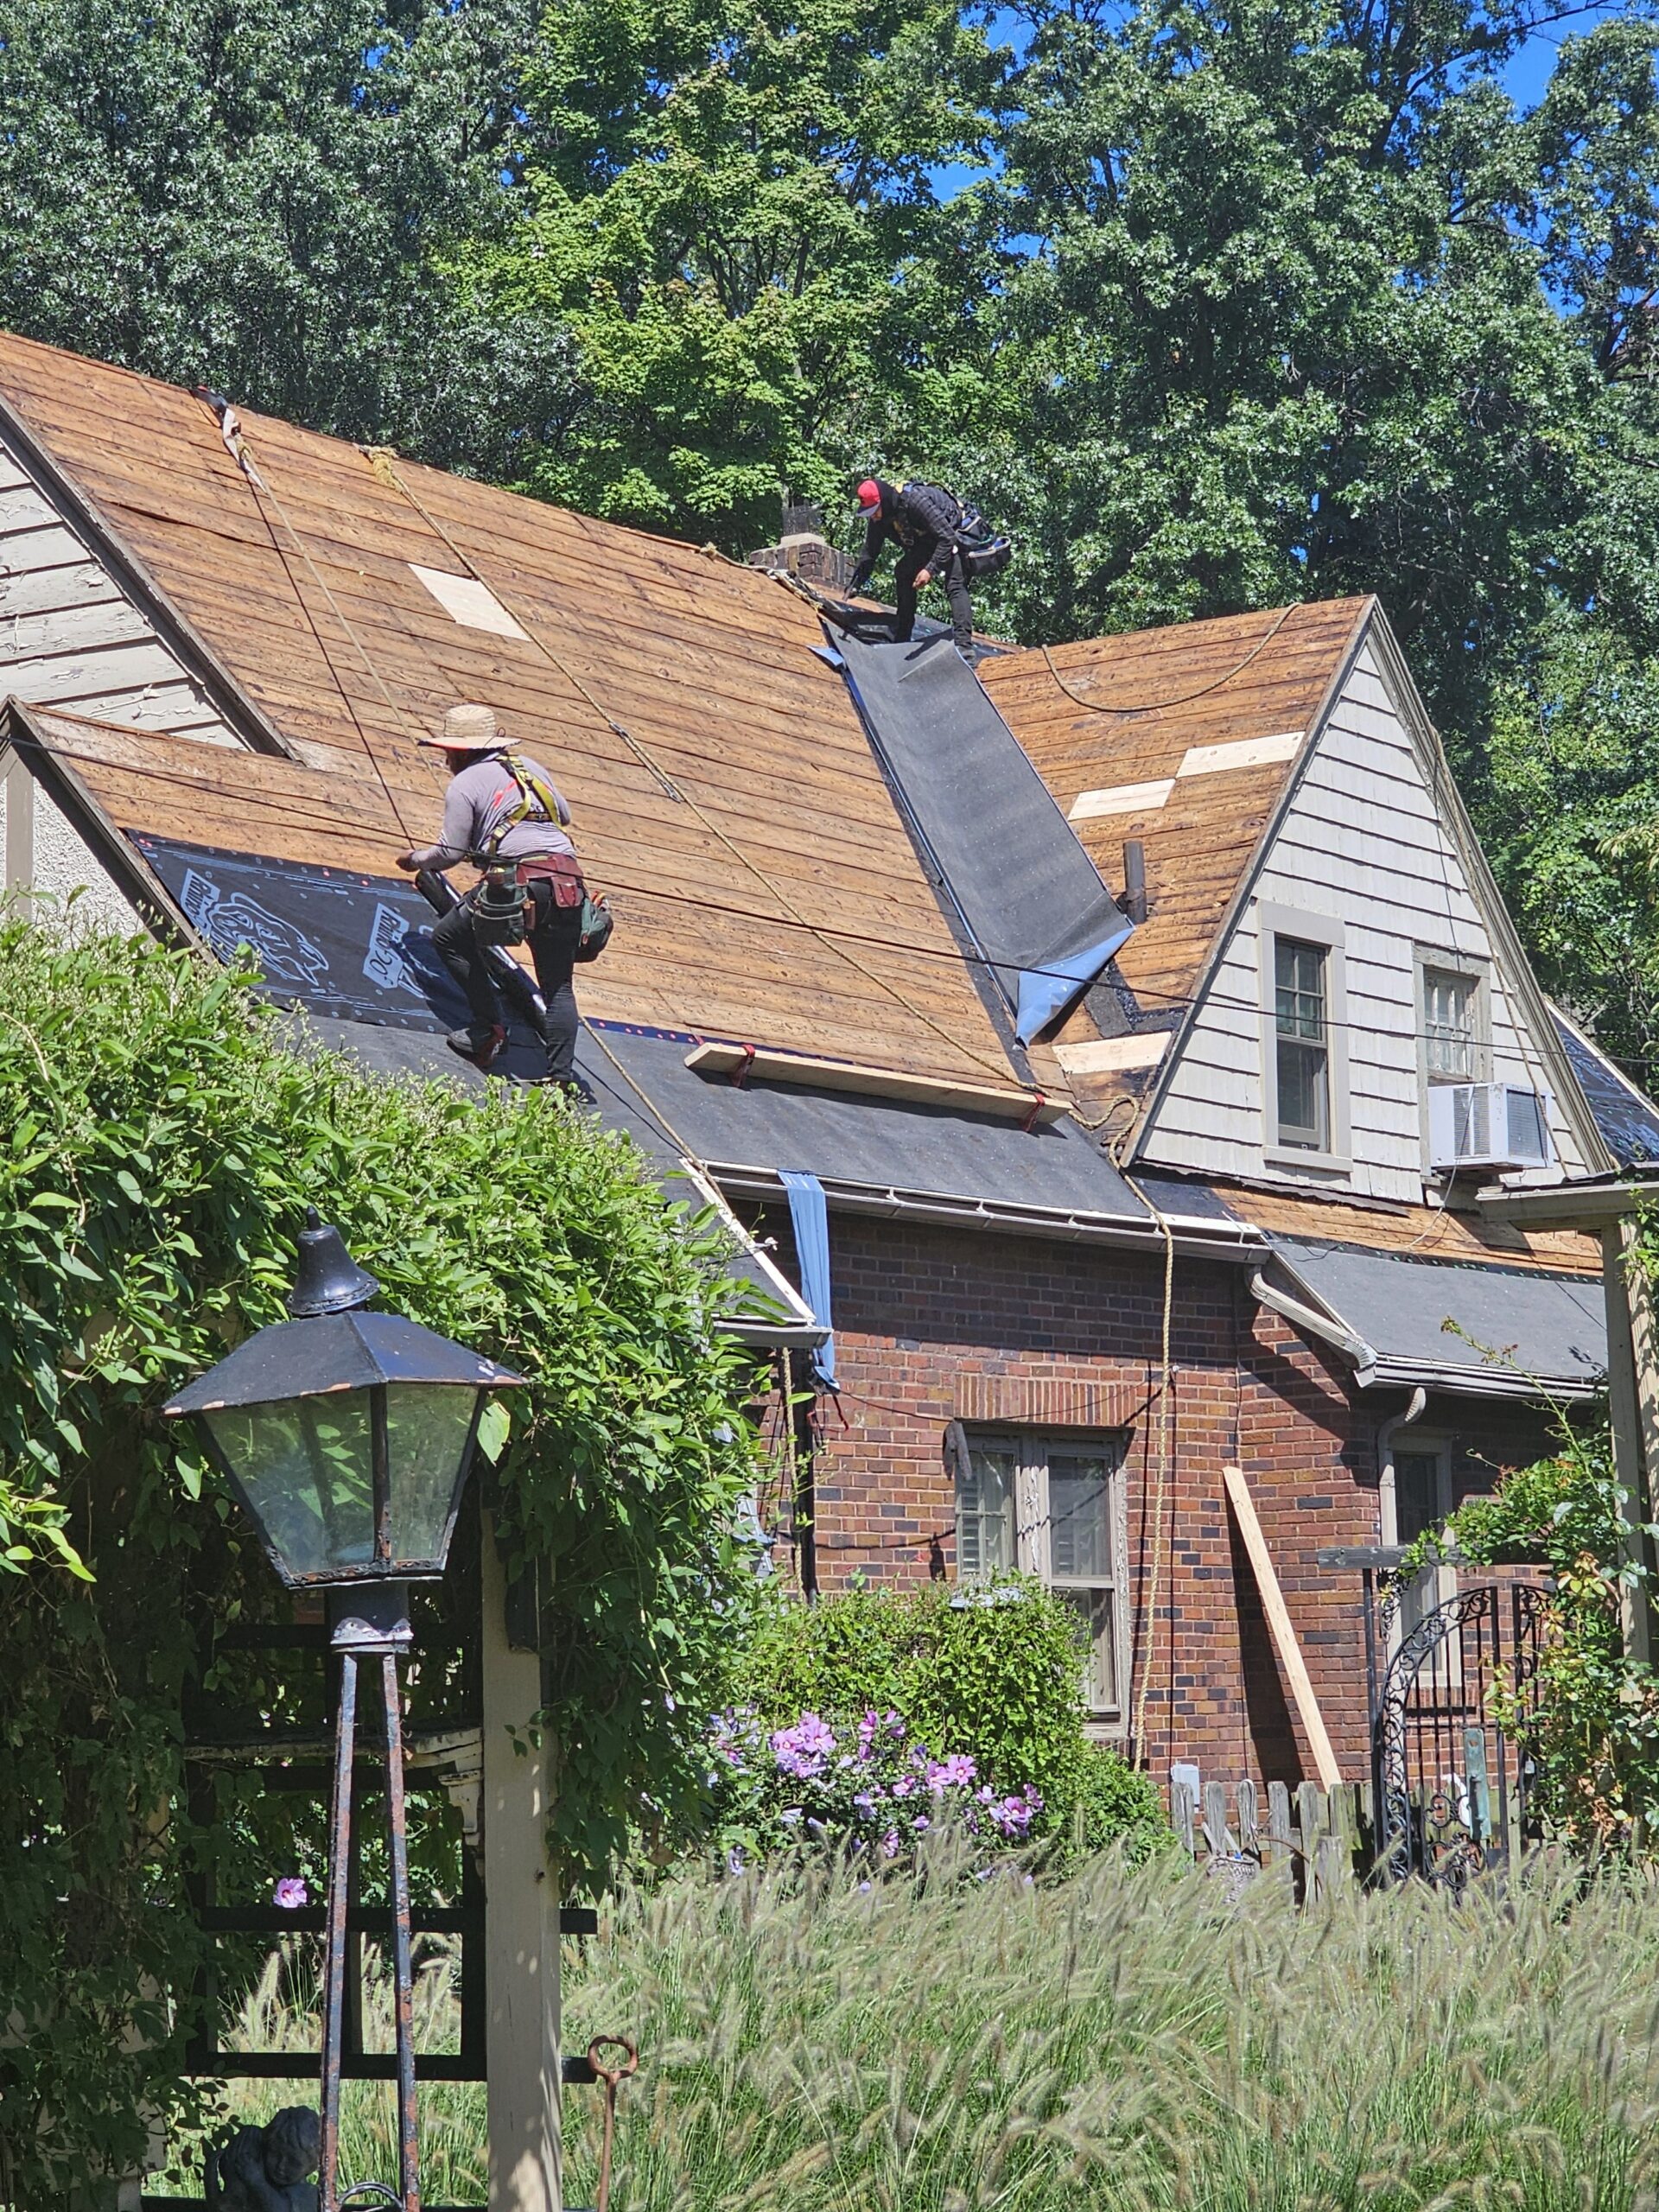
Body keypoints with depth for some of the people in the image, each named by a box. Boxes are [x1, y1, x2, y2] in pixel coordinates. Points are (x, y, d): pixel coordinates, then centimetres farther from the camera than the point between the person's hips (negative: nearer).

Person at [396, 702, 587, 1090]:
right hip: (568, 879, 6)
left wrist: (414, 860, 24)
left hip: (520, 880, -6)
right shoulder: (530, 768, 24)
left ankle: (489, 1028, 8)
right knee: (558, 985, 11)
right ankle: (563, 1076, -2)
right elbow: (564, 816, 33)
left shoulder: (465, 784, 7)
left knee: (449, 938, 16)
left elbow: (451, 852, 5)